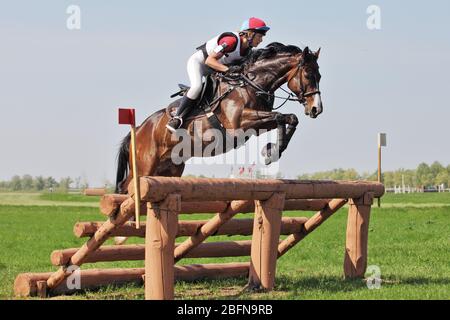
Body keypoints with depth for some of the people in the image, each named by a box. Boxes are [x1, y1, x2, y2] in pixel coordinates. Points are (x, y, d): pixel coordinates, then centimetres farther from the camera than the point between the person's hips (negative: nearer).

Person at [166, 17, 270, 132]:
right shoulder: (231, 40, -32)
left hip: (215, 69, 9)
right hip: (198, 61, -9)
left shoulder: (248, 49, -7)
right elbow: (209, 60, -34)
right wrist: (228, 69, -44)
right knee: (196, 86, -32)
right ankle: (177, 118, -21)